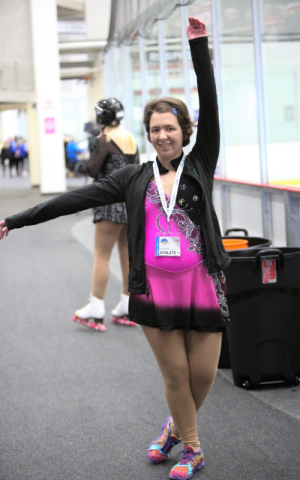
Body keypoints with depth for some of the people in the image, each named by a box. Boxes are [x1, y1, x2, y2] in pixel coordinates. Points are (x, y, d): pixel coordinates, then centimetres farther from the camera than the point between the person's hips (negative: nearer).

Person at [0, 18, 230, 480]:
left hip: (202, 285, -1)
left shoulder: (199, 167, 3)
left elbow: (210, 109, -7)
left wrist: (199, 45, -13)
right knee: (175, 373, 6)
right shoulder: (135, 178, 7)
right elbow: (78, 198, 5)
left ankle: (176, 424, 35)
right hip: (155, 290, 1)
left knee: (203, 372, 4)